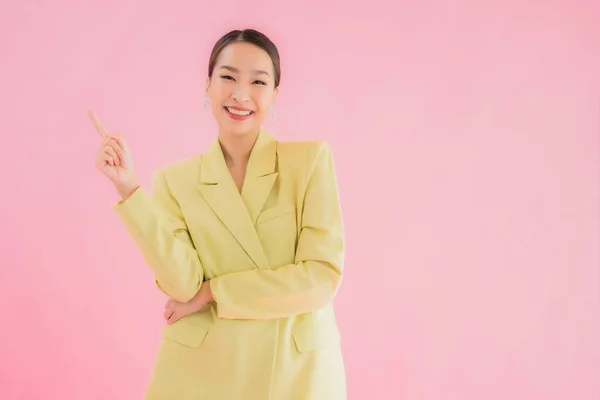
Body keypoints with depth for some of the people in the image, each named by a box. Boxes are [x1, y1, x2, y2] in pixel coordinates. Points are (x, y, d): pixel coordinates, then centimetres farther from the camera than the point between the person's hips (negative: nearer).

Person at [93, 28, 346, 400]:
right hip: (201, 368, 1)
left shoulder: (311, 159, -6)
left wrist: (212, 293, -12)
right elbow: (183, 283, -13)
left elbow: (322, 275, -13)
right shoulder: (176, 180, -1)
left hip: (295, 366, -1)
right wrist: (129, 188, -17)